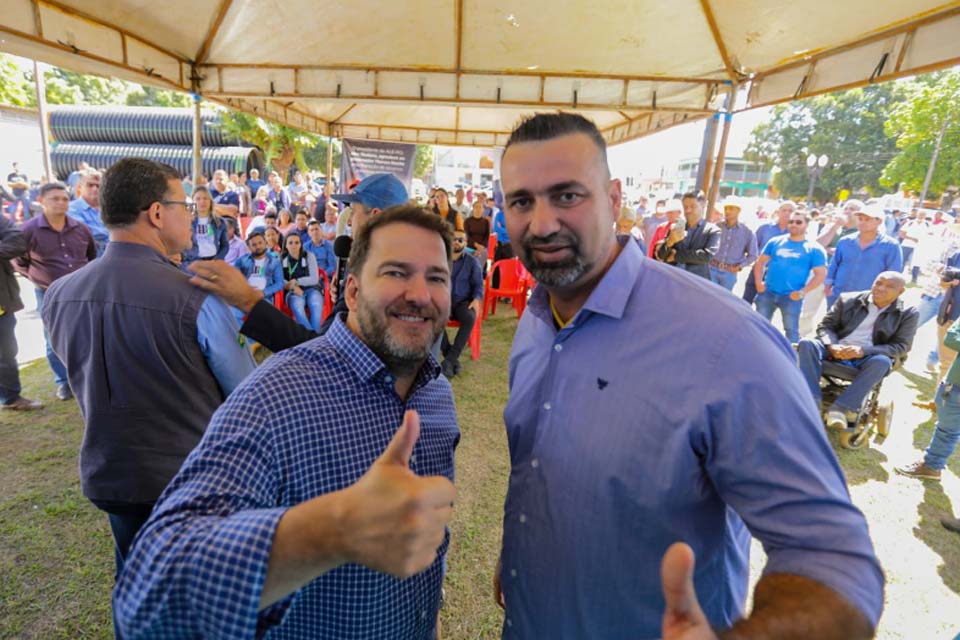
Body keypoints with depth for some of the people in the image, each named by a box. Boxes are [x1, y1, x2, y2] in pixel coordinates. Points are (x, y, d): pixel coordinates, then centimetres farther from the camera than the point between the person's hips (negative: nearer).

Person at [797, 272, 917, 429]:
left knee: (882, 361, -36)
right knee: (807, 343, -28)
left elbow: (901, 347, -3)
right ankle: (811, 403, -36)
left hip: (868, 358, -1)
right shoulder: (849, 300, 9)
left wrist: (864, 351, -21)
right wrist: (831, 345, -15)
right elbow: (826, 325, 8)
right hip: (836, 351, 1)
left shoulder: (907, 313, 6)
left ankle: (840, 408, -35)